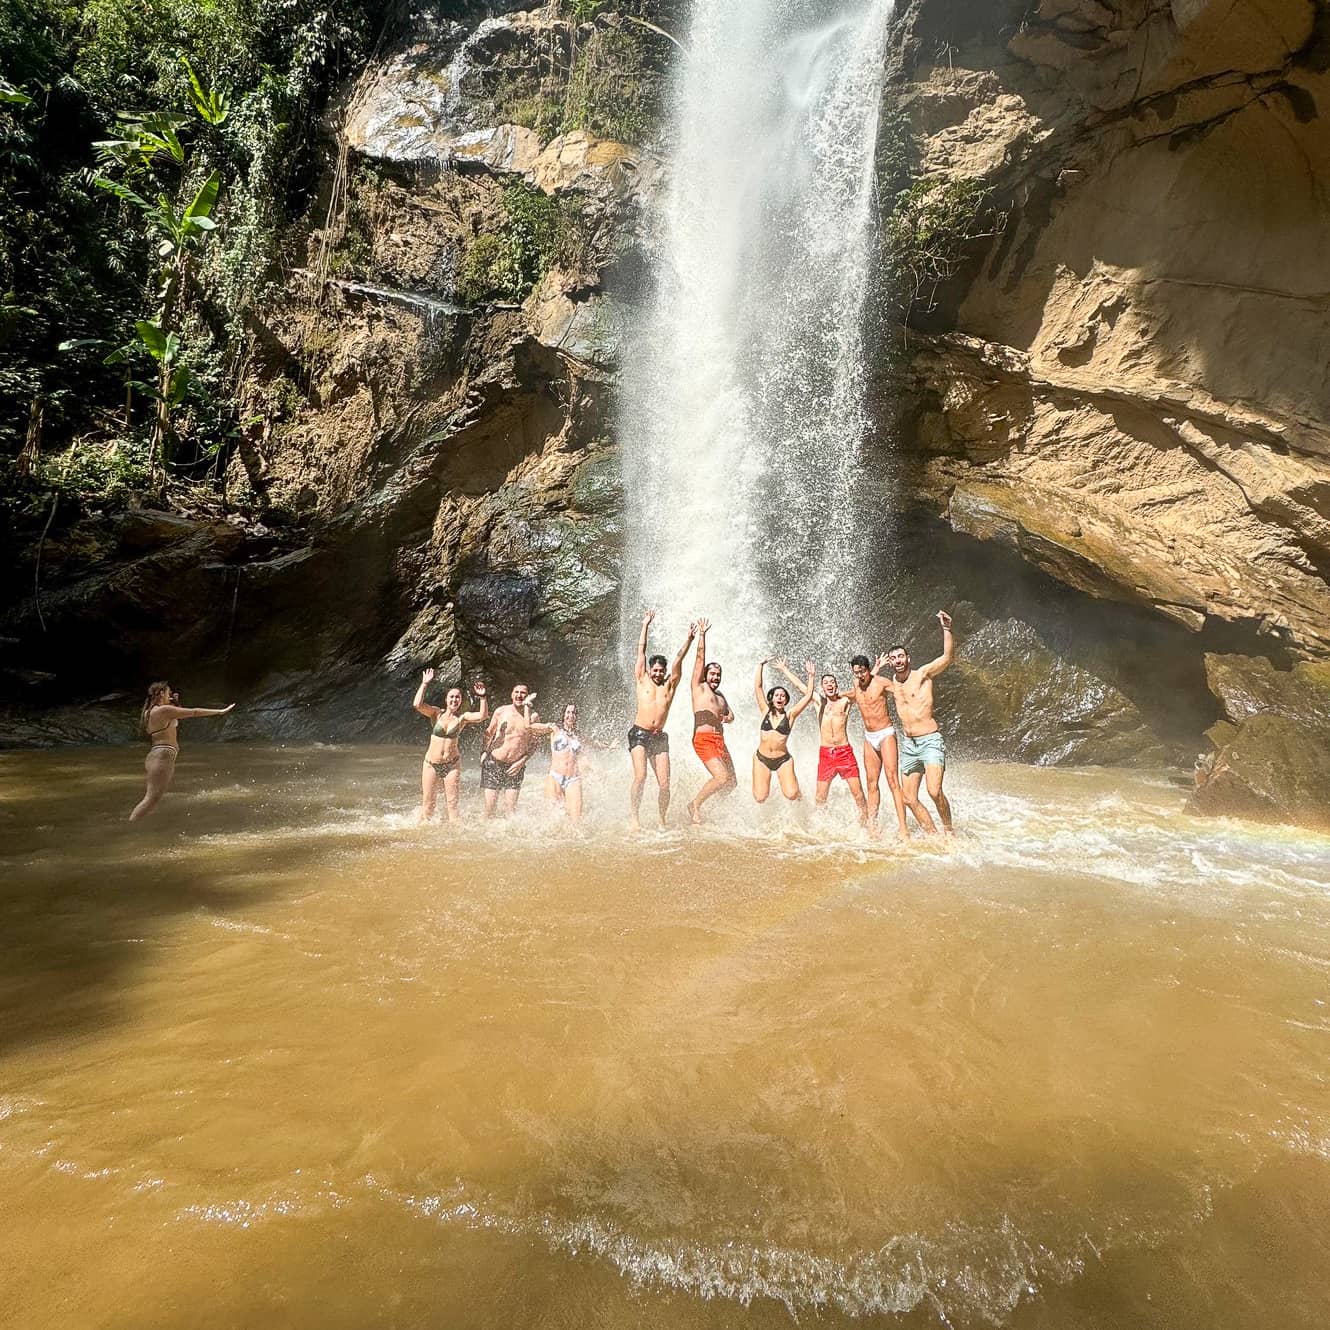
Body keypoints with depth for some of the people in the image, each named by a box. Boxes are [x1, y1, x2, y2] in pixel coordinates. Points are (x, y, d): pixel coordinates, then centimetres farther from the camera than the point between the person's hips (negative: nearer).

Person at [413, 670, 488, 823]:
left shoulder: (463, 717, -2)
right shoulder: (437, 713, -2)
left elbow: (483, 715, -18)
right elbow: (417, 704, -18)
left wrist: (483, 697, -29)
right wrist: (424, 684, -18)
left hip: (452, 764, 0)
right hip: (431, 763, 0)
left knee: (452, 804, 2)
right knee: (427, 804, 7)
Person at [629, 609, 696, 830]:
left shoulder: (670, 685, 14)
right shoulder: (642, 680, 10)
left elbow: (679, 659, 11)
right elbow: (641, 651, 13)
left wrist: (689, 639, 6)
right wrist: (645, 625, 15)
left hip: (659, 737, 3)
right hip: (639, 733, -2)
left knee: (664, 783, -3)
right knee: (640, 777, -17)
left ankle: (662, 820, 13)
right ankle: (633, 816, -4)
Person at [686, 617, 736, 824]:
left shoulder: (720, 695, 24)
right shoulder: (699, 686, 5)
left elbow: (730, 715, 26)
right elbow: (700, 657, 0)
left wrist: (726, 718, 2)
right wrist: (701, 634, -2)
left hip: (720, 741, 8)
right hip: (703, 739, -8)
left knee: (731, 782, 5)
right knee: (722, 778, -19)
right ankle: (695, 803, 0)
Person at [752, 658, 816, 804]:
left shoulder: (790, 715, -2)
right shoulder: (766, 711, 1)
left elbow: (808, 695, -7)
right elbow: (757, 686, -3)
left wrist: (810, 676, -13)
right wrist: (760, 665, -6)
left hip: (782, 760, -1)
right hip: (761, 759, 1)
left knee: (791, 795, -17)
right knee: (760, 798, -7)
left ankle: (791, 779, 20)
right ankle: (764, 784, 29)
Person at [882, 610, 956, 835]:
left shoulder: (922, 674, -3)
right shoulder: (891, 683, 11)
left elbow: (948, 656, -18)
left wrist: (946, 629, -29)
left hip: (930, 741, -6)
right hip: (908, 745, 6)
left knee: (934, 791, -22)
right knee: (909, 798, 5)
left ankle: (948, 831, -1)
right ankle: (933, 834, 19)